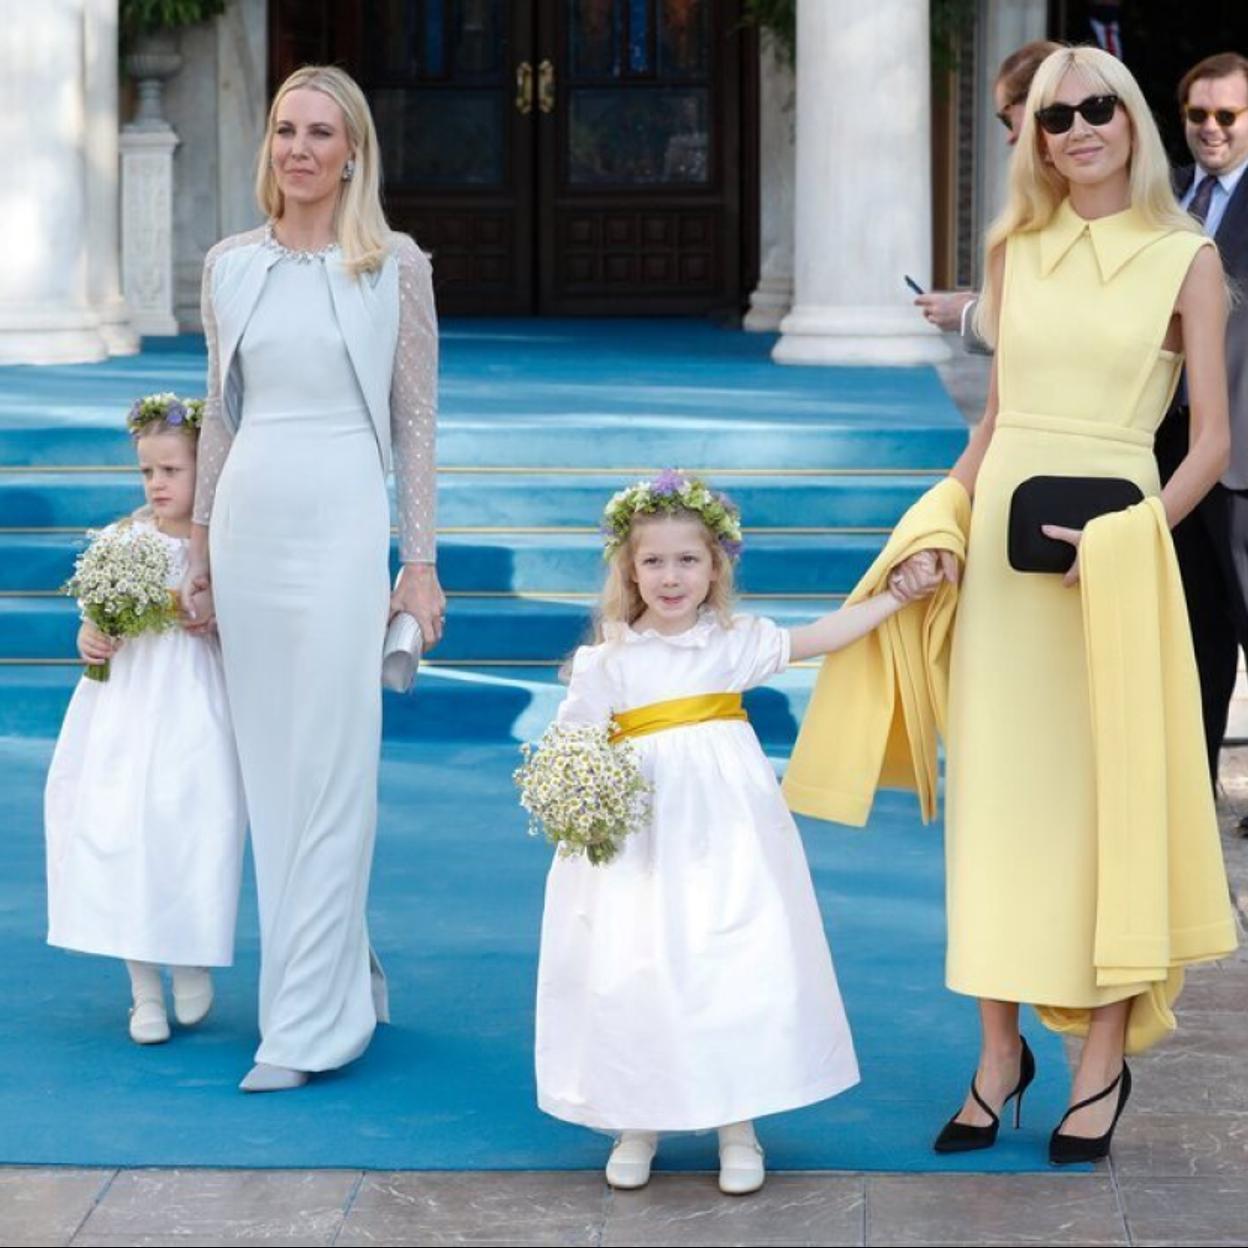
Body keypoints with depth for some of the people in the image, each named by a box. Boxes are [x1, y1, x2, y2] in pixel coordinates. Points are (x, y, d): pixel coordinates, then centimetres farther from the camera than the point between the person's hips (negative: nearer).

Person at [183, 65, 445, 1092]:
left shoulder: (395, 267, -1)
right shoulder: (231, 266, 9)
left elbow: (415, 423, 0)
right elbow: (220, 418, 15)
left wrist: (421, 564, -3)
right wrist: (199, 554, 14)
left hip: (343, 523, -4)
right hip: (247, 523, 5)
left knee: (329, 776, -5)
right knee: (270, 771, 8)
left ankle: (305, 1025, 0)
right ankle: (351, 984, 23)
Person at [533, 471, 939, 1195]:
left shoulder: (736, 641, 6)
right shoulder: (608, 662, 2)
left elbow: (819, 639, 11)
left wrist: (897, 594, 10)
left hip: (727, 833, 1)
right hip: (640, 836, -1)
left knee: (737, 963, -4)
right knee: (636, 968, -1)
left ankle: (738, 1126, 8)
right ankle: (638, 1122, 15)